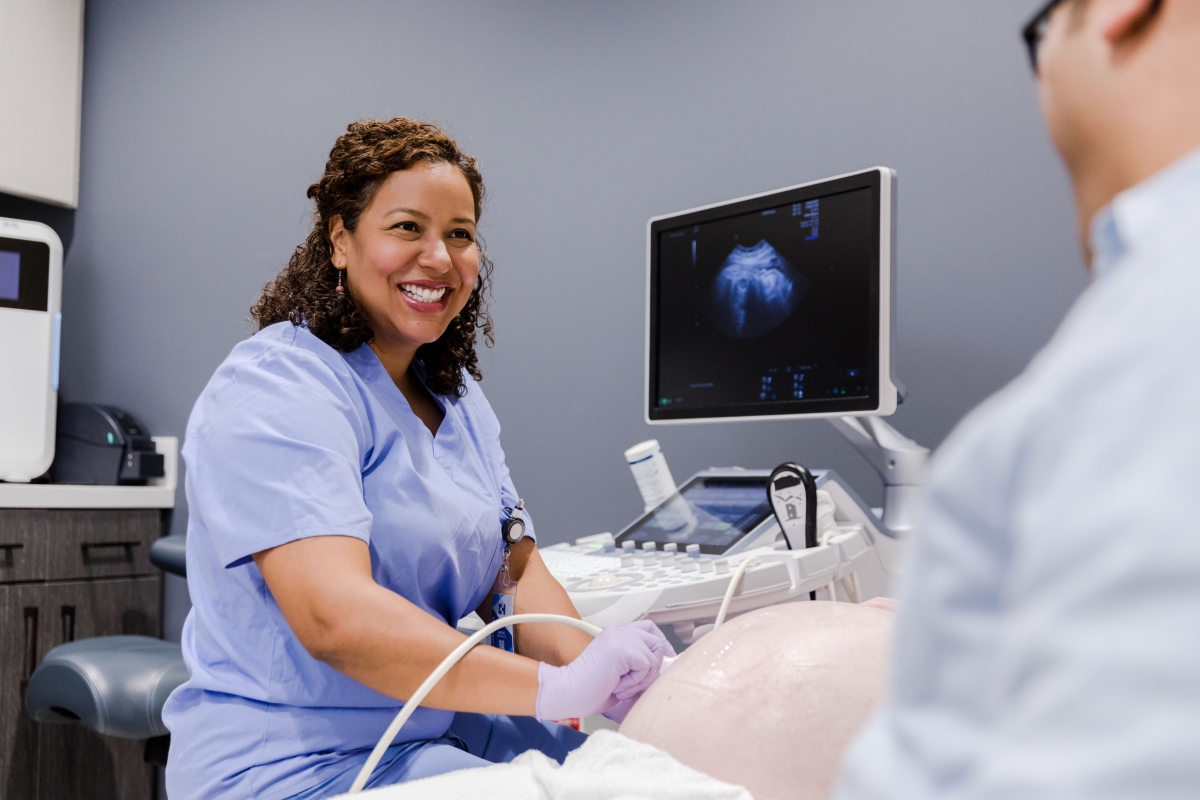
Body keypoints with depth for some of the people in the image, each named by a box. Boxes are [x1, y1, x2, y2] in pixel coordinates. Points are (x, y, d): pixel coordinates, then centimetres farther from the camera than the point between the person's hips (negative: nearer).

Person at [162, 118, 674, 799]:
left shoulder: (458, 397, 11)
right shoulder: (277, 390, -17)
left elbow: (516, 569, 3)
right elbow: (335, 616, -30)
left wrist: (588, 662, -18)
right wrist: (556, 689, -35)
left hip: (434, 729, 8)